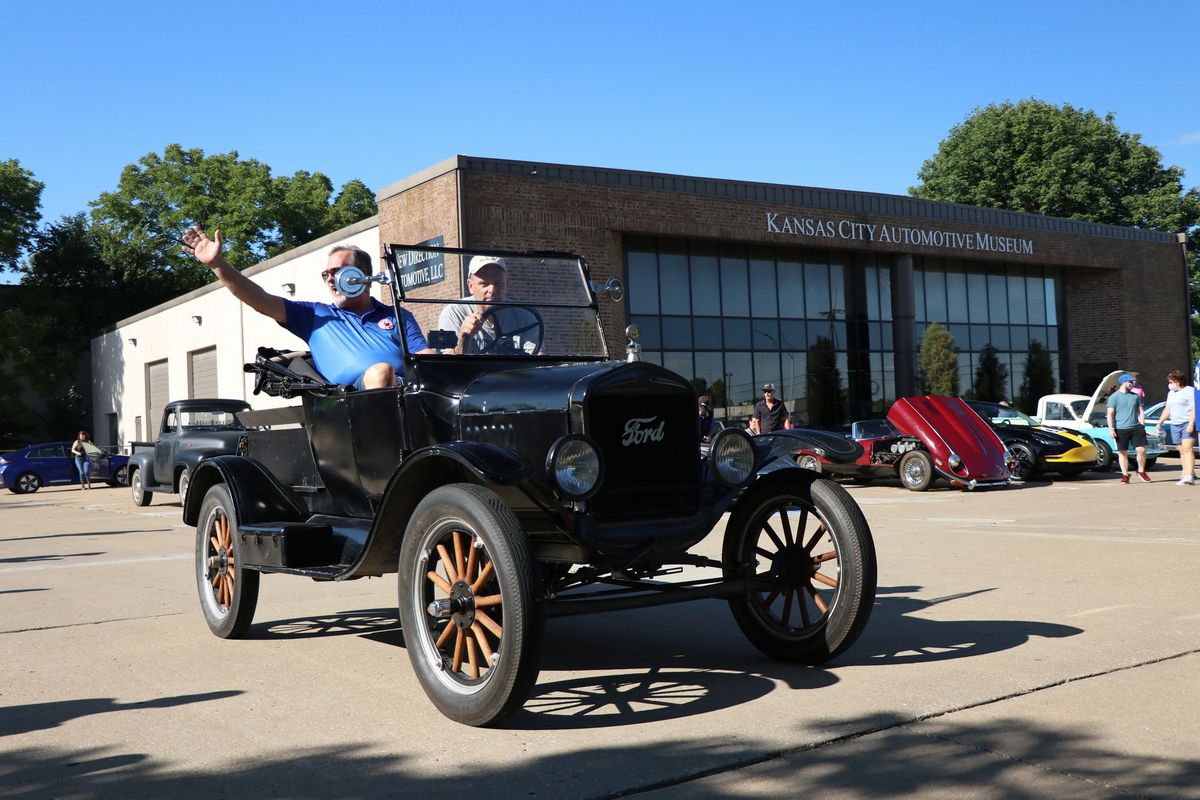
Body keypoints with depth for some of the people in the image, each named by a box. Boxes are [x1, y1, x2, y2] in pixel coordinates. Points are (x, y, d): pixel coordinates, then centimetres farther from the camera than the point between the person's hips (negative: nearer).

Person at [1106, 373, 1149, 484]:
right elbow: (1110, 414, -4)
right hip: (1121, 429, -3)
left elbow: (1141, 411, 18)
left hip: (1136, 427, 3)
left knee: (1141, 450, -4)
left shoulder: (1135, 396, 14)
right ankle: (1125, 475, 9)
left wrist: (1142, 425, 8)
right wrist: (1111, 429, -12)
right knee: (1123, 453, 2)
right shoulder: (1114, 397, 0)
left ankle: (1141, 471, 16)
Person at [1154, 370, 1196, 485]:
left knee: (1187, 448, -18)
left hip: (1188, 424, -8)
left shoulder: (1190, 391, -6)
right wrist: (1159, 423, 25)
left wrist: (1191, 424, -23)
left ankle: (1189, 476, -25)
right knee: (1182, 450, 7)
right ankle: (1186, 473, 12)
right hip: (1175, 425, 8)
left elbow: (1194, 409, -14)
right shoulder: (1170, 393, 21)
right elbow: (1167, 410, 29)